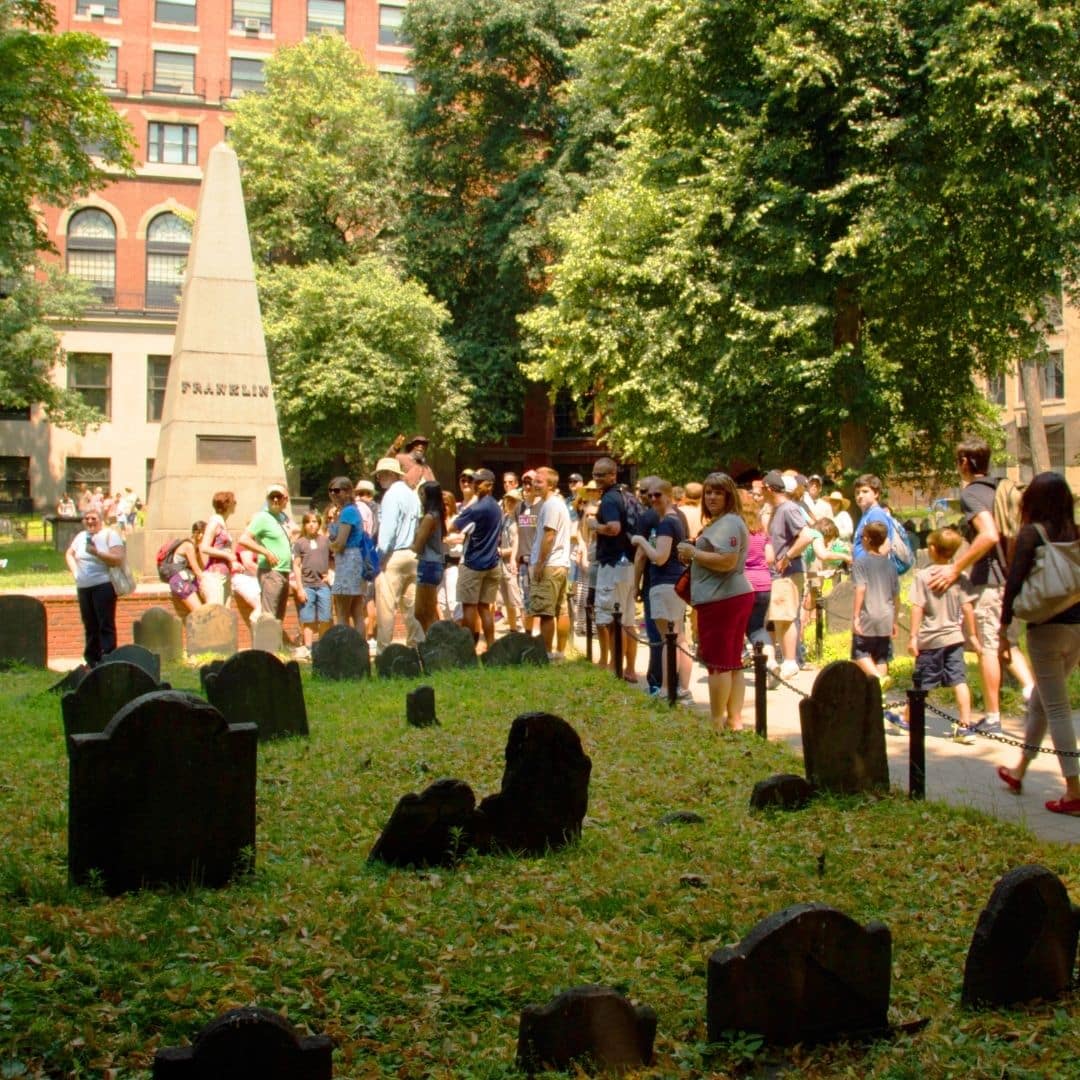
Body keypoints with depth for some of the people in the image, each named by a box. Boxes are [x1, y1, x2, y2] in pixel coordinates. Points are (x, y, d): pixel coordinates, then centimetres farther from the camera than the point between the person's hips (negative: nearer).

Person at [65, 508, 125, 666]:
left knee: (106, 626, -9)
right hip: (83, 587, 6)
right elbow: (69, 554, 31)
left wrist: (97, 552, -22)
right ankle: (91, 662, 18)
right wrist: (75, 571, 15)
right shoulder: (81, 536, 15)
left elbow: (118, 559, -14)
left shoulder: (110, 535, -3)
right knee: (90, 627, 11)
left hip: (103, 586, -6)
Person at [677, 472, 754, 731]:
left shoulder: (728, 523, -14)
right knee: (733, 663, 12)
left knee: (718, 663, -6)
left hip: (721, 600, -11)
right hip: (736, 596, 11)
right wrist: (692, 555, 13)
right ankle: (735, 719, 17)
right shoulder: (720, 523, 20)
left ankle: (717, 724, -3)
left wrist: (693, 552, -14)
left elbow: (727, 561, -25)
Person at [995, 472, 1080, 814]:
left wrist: (1004, 631, -6)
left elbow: (1014, 584, -12)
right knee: (1040, 700, 20)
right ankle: (1018, 771, 34)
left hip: (1047, 628, -6)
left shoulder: (1032, 533, -8)